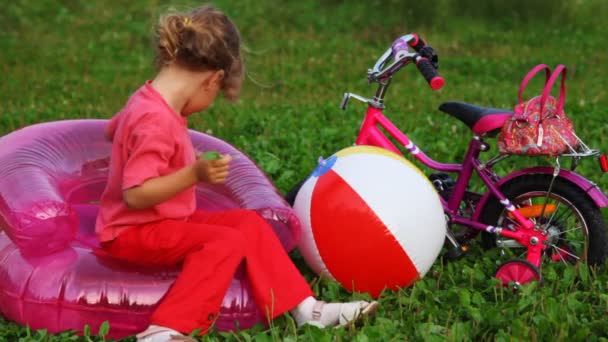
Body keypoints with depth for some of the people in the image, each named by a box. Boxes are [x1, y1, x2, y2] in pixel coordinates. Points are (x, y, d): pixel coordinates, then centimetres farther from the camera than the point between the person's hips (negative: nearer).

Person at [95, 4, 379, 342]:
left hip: (162, 222, 10)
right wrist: (193, 173, -33)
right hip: (133, 231, -10)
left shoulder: (149, 101, 4)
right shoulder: (156, 122, -28)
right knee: (226, 242, -25)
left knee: (249, 223, 3)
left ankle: (305, 309, -1)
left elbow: (113, 129, 24)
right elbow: (135, 195, -32)